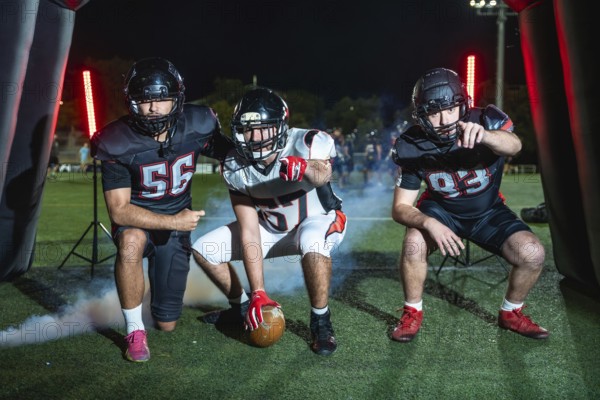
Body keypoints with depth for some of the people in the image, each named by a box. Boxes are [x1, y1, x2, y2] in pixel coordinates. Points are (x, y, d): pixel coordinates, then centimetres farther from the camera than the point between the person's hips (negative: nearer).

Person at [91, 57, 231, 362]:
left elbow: (230, 154, 4)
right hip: (135, 218, -2)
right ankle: (135, 331, -21)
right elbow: (118, 210, -22)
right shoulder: (118, 143, -22)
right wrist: (173, 221, -31)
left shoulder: (197, 126, -15)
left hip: (178, 221, 2)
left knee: (167, 324, 4)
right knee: (131, 242, -42)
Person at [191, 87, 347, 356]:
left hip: (319, 220, -5)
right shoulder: (236, 168, -18)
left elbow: (323, 173, -55)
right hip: (272, 228, 5)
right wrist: (258, 292, -24)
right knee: (204, 249, -4)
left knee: (312, 242, -41)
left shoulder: (307, 144, -30)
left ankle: (320, 323, -21)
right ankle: (243, 308, 19)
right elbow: (249, 233, -19)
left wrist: (306, 170, -79)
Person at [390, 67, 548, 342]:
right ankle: (413, 312, -5)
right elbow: (400, 207, -17)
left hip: (488, 211, 1)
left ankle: (511, 313, 8)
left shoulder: (485, 121, -24)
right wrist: (429, 223, -39)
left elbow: (514, 145, -49)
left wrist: (483, 134, -72)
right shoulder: (413, 147, -20)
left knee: (532, 255, -20)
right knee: (414, 243, -31)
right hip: (442, 210, 0)